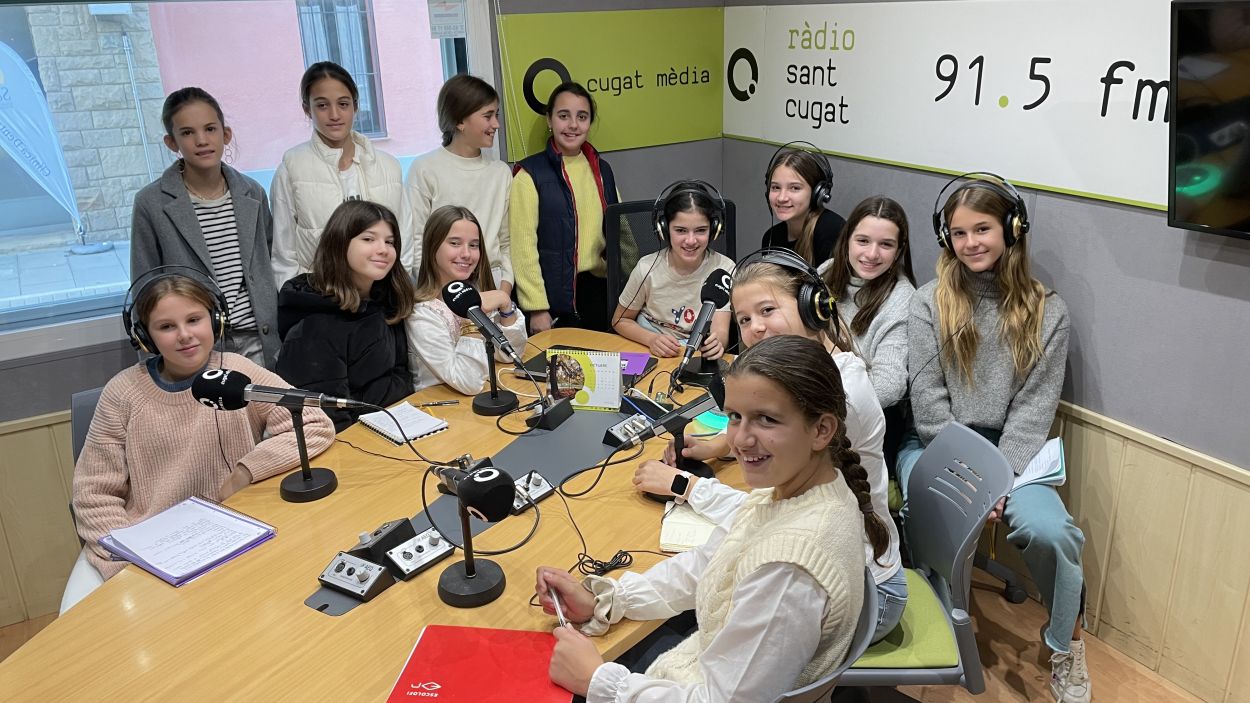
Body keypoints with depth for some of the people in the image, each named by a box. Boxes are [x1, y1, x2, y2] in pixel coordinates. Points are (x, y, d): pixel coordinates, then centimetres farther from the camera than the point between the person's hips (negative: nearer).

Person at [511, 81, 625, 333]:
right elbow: (523, 246, -10)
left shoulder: (602, 170, 12)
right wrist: (537, 308, -14)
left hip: (602, 292, 5)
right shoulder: (530, 174, -6)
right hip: (557, 298, -5)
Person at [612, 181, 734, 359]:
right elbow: (620, 321, 3)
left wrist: (716, 342, -40)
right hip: (650, 352, 0)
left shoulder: (723, 268, -11)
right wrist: (652, 339, -17)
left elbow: (721, 331, -16)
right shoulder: (648, 269, -10)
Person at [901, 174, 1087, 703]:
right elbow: (928, 401, -6)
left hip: (1011, 449, 1)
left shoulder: (1046, 311, 2)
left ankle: (1066, 641, 5)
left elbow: (1034, 405, -3)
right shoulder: (929, 302, -1)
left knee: (1048, 530, -25)